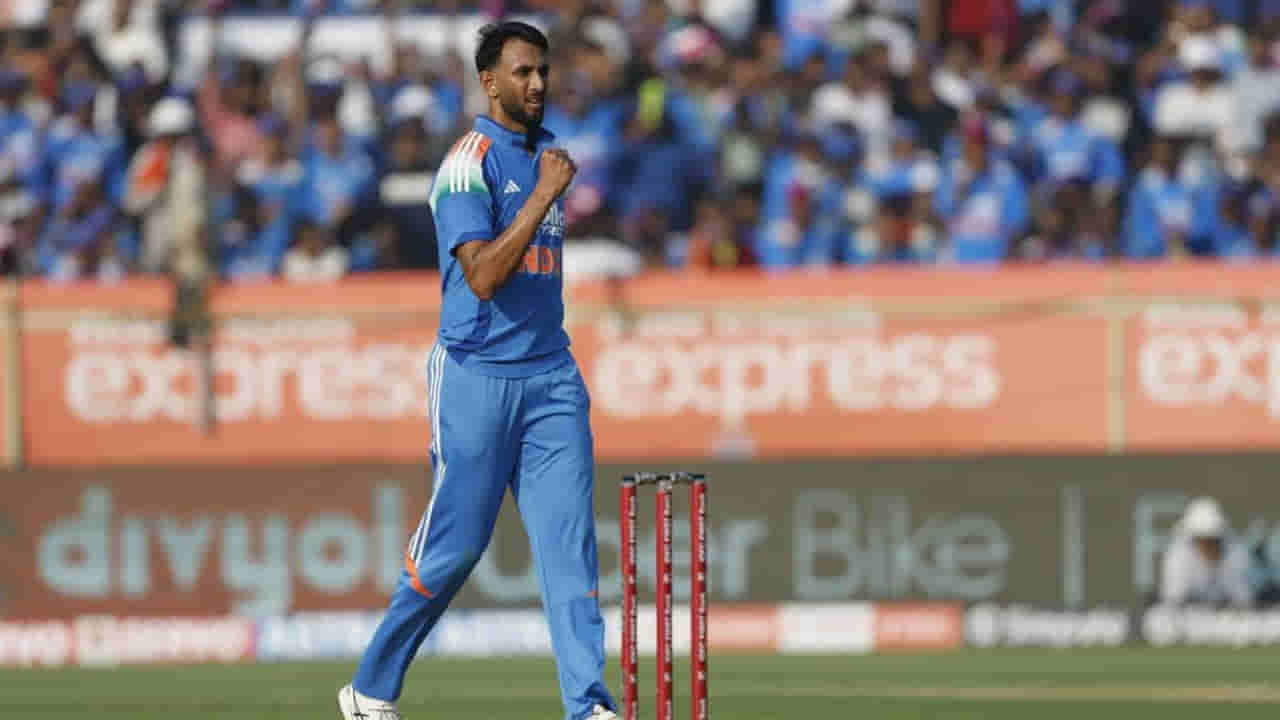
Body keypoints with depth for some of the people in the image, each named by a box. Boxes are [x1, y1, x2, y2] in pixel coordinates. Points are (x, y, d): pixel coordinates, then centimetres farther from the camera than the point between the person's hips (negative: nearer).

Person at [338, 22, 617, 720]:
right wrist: (545, 196, -21)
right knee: (454, 544, -1)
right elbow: (483, 276, -20)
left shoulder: (545, 152, 15)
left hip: (549, 375, 6)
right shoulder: (469, 162, -10)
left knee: (570, 537, -6)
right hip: (477, 376, -6)